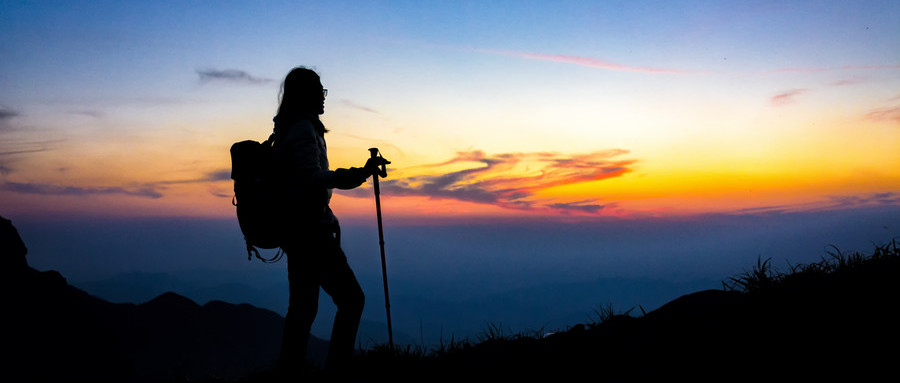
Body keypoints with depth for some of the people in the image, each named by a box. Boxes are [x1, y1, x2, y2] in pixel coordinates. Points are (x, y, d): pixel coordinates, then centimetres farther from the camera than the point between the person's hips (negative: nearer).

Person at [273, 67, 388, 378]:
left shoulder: (288, 129, 17)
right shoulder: (303, 128, -13)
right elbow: (314, 179, -25)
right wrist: (362, 173, -33)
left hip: (294, 229, 10)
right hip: (311, 229, -10)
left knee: (302, 307, 13)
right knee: (351, 299, -7)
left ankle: (290, 373, 17)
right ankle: (335, 370, -5)